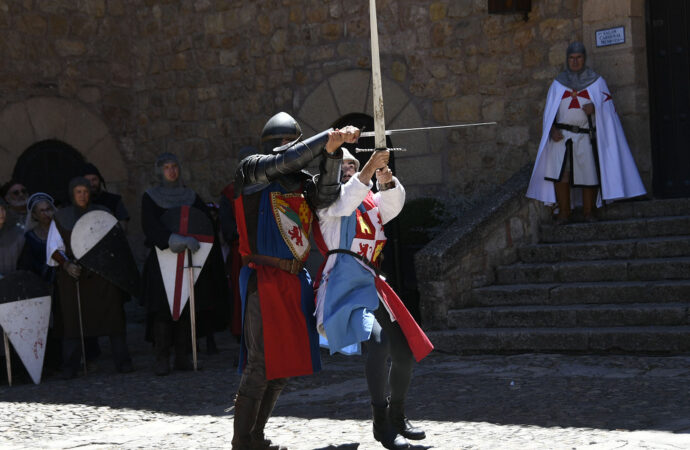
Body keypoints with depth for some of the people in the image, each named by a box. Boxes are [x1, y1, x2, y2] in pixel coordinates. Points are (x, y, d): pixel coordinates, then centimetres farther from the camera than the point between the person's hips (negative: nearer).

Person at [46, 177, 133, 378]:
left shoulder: (101, 214, 11)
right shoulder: (61, 217, 10)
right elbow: (54, 249, 5)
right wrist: (66, 264, -13)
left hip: (102, 273, 0)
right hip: (73, 277, 0)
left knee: (113, 316, -4)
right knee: (72, 321, -4)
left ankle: (122, 362, 0)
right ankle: (70, 367, -1)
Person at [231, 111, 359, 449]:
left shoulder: (300, 181, 14)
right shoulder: (251, 170, -2)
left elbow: (325, 197, -3)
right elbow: (288, 161, -17)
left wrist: (332, 151, -11)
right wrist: (329, 136, -16)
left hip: (295, 279, 7)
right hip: (263, 278, -7)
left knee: (287, 361, 10)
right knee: (261, 362, -10)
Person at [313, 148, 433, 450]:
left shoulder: (371, 202, 18)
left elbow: (394, 203, 0)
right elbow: (344, 203, -21)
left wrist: (387, 182, -20)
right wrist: (368, 171, -32)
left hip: (372, 285, 8)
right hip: (344, 285, -8)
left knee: (405, 353, 9)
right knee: (377, 340, -31)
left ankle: (397, 418, 31)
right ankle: (381, 423, -22)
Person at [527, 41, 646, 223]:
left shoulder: (596, 81, 9)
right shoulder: (558, 83, 13)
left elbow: (607, 105, 7)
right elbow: (549, 110, 11)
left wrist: (594, 108, -15)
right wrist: (553, 129, -5)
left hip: (586, 136, -1)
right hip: (562, 136, 1)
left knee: (590, 173, -3)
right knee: (560, 173, -11)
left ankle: (589, 212, 10)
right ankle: (563, 213, -6)